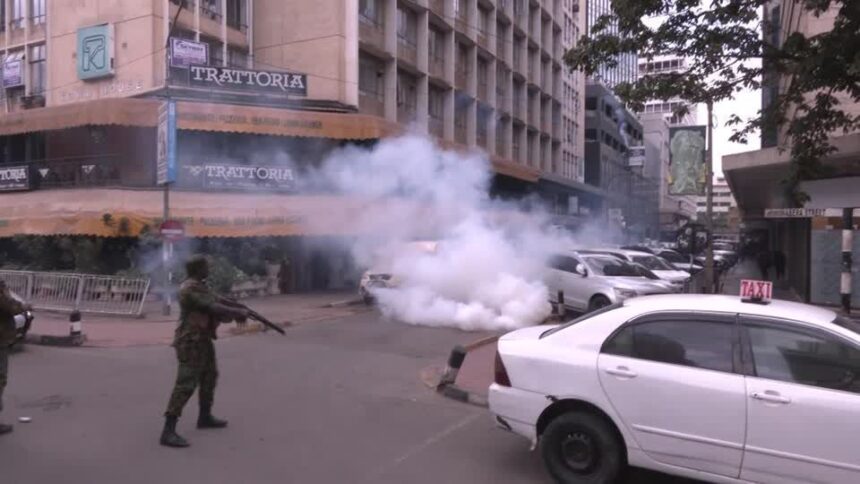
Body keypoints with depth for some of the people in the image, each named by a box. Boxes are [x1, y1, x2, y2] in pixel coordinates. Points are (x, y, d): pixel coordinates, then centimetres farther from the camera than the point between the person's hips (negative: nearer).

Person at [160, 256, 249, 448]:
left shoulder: (199, 286, 13)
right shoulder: (191, 289, -20)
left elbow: (217, 301, 15)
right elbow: (214, 308, -24)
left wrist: (237, 312, 2)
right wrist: (239, 313, -13)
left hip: (203, 340, 11)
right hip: (191, 343, -11)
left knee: (209, 376, 23)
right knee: (186, 384, -14)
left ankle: (205, 417, 38)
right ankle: (168, 431, -14)